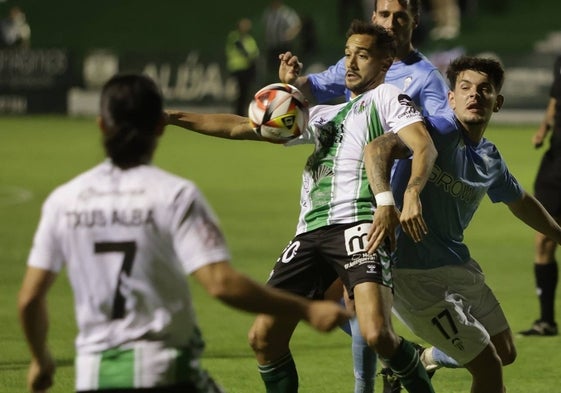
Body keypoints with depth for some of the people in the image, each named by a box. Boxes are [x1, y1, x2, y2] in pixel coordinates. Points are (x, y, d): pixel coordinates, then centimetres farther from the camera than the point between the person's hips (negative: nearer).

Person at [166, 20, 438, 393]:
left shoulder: (387, 97, 10)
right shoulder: (326, 114, 29)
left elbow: (424, 146, -8)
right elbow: (240, 127, 30)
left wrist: (411, 193, -28)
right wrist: (172, 117, 22)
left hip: (360, 224, -7)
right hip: (311, 232, 7)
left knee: (377, 334, -24)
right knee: (264, 336, -2)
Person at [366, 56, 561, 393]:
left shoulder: (490, 160, 6)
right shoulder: (442, 132, -18)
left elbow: (521, 203, 27)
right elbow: (377, 149, -33)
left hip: (458, 266, 9)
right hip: (415, 273, -9)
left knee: (505, 353, 20)